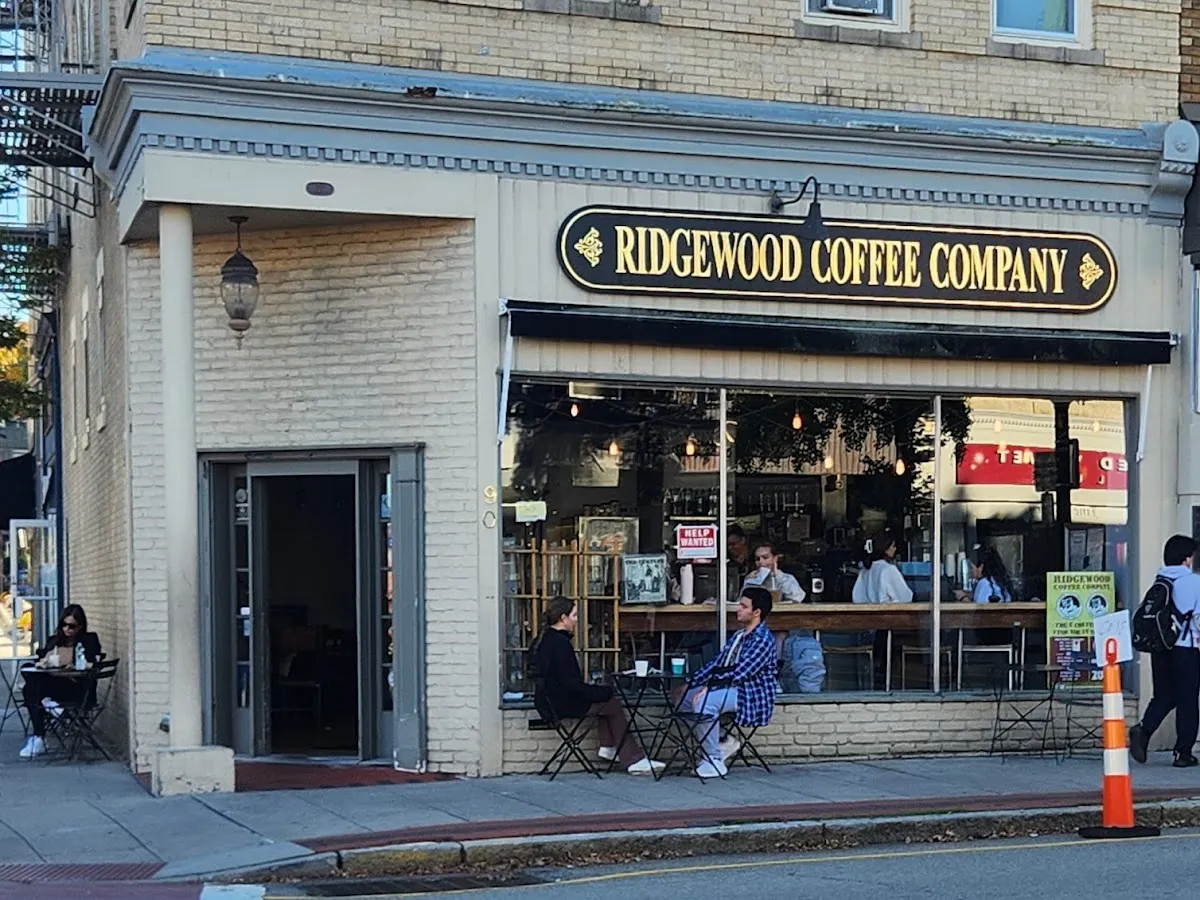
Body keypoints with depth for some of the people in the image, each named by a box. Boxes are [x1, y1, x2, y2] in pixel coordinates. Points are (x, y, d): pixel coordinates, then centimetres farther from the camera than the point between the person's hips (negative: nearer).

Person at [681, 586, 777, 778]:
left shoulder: (763, 639, -15)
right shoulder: (738, 635, 15)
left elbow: (739, 673, -23)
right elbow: (717, 663, 15)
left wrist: (707, 688, -25)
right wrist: (691, 683, 3)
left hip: (752, 695, -10)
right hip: (730, 689, 10)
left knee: (704, 702, -31)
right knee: (686, 696, -2)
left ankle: (714, 760, -22)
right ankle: (723, 742, 5)